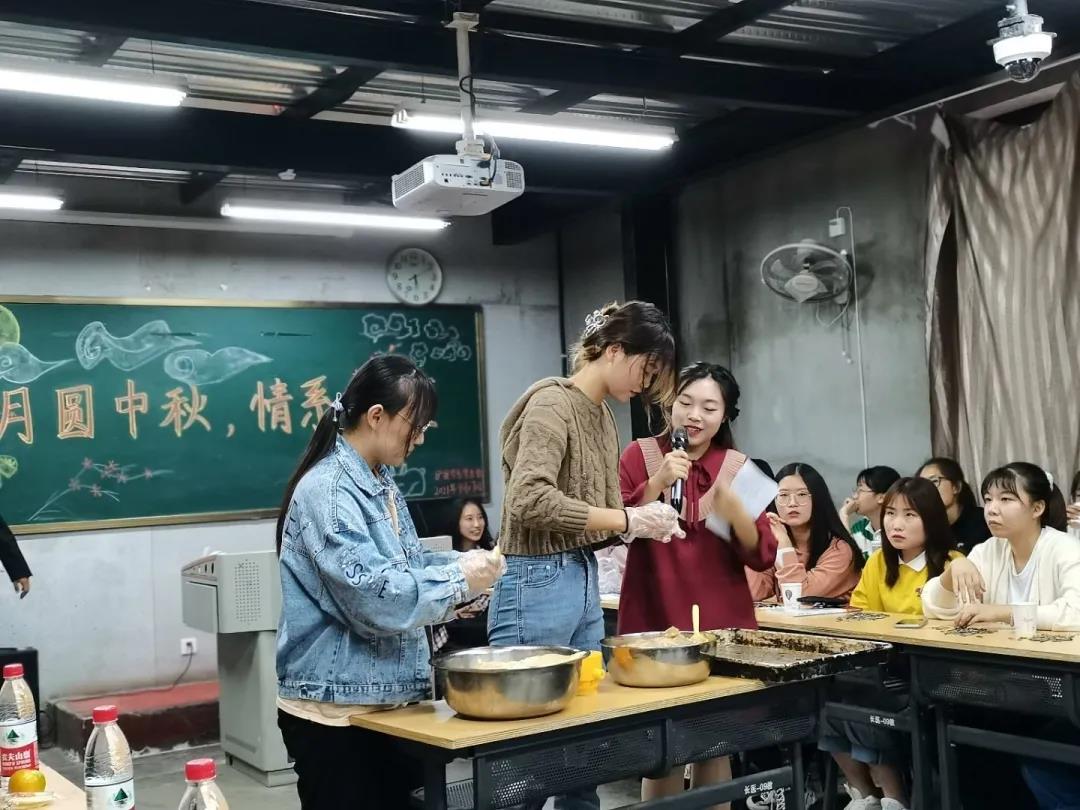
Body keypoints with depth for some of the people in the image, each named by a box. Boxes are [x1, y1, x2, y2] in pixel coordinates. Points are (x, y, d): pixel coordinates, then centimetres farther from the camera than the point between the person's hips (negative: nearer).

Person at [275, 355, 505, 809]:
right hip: (337, 710, -9)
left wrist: (462, 564, 2)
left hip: (388, 702, 9)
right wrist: (459, 580, -17)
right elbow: (374, 596, -26)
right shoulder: (326, 492, -19)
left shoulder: (380, 482, 11)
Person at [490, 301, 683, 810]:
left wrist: (644, 523, 1)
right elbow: (530, 499, -26)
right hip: (539, 587, -9)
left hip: (586, 582, 9)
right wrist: (627, 520, -21)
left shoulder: (604, 416, 15)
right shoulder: (553, 402, -12)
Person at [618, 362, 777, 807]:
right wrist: (658, 481, -20)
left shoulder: (738, 468, 5)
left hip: (722, 624, 2)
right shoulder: (640, 455, 0)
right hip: (653, 621, -2)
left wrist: (733, 508, -18)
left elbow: (762, 556, -1)